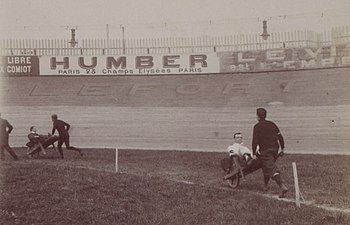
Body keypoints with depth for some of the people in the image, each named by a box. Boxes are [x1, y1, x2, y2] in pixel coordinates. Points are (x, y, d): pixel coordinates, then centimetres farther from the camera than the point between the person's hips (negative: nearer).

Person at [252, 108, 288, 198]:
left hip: (265, 151, -7)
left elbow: (255, 141, -11)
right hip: (275, 149, 7)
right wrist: (282, 148, 14)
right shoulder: (272, 124, 10)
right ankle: (265, 185, 34)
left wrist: (254, 152, -4)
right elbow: (280, 137, 8)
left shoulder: (257, 126, -6)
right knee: (266, 167, 23)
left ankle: (282, 186, -23)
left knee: (271, 168, -9)